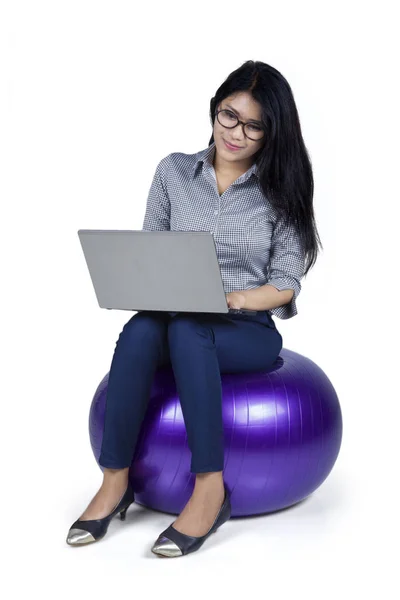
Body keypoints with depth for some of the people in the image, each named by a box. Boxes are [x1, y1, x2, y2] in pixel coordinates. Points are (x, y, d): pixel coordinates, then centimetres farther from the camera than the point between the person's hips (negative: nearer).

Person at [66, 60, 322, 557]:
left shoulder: (280, 189, 1)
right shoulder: (173, 171, 8)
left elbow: (285, 284, -2)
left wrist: (231, 299, -19)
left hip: (249, 331, -2)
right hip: (177, 323, 2)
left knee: (187, 329, -36)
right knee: (141, 329, -33)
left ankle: (210, 488, -32)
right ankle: (115, 482, -25)